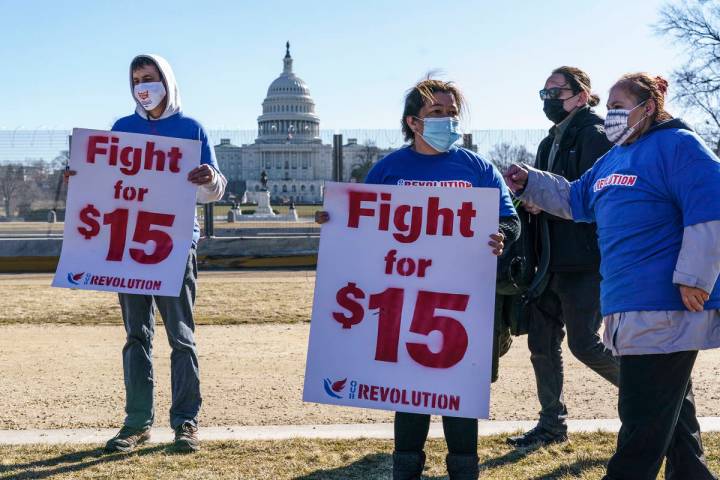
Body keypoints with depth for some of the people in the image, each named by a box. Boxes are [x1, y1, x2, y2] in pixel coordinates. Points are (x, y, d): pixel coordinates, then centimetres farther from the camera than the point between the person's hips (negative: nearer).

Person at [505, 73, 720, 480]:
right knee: (673, 410, 18)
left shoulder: (678, 145, -9)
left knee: (644, 419, -4)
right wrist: (530, 183, 15)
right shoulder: (613, 159, 19)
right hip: (634, 307, 9)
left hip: (667, 308, -9)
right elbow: (574, 199, 28)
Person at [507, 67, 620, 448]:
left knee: (583, 344, -5)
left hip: (583, 262, -8)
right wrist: (531, 197, 3)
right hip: (550, 260, 9)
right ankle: (552, 424, 19)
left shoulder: (594, 135, -7)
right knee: (542, 343, 8)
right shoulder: (551, 141, 19)